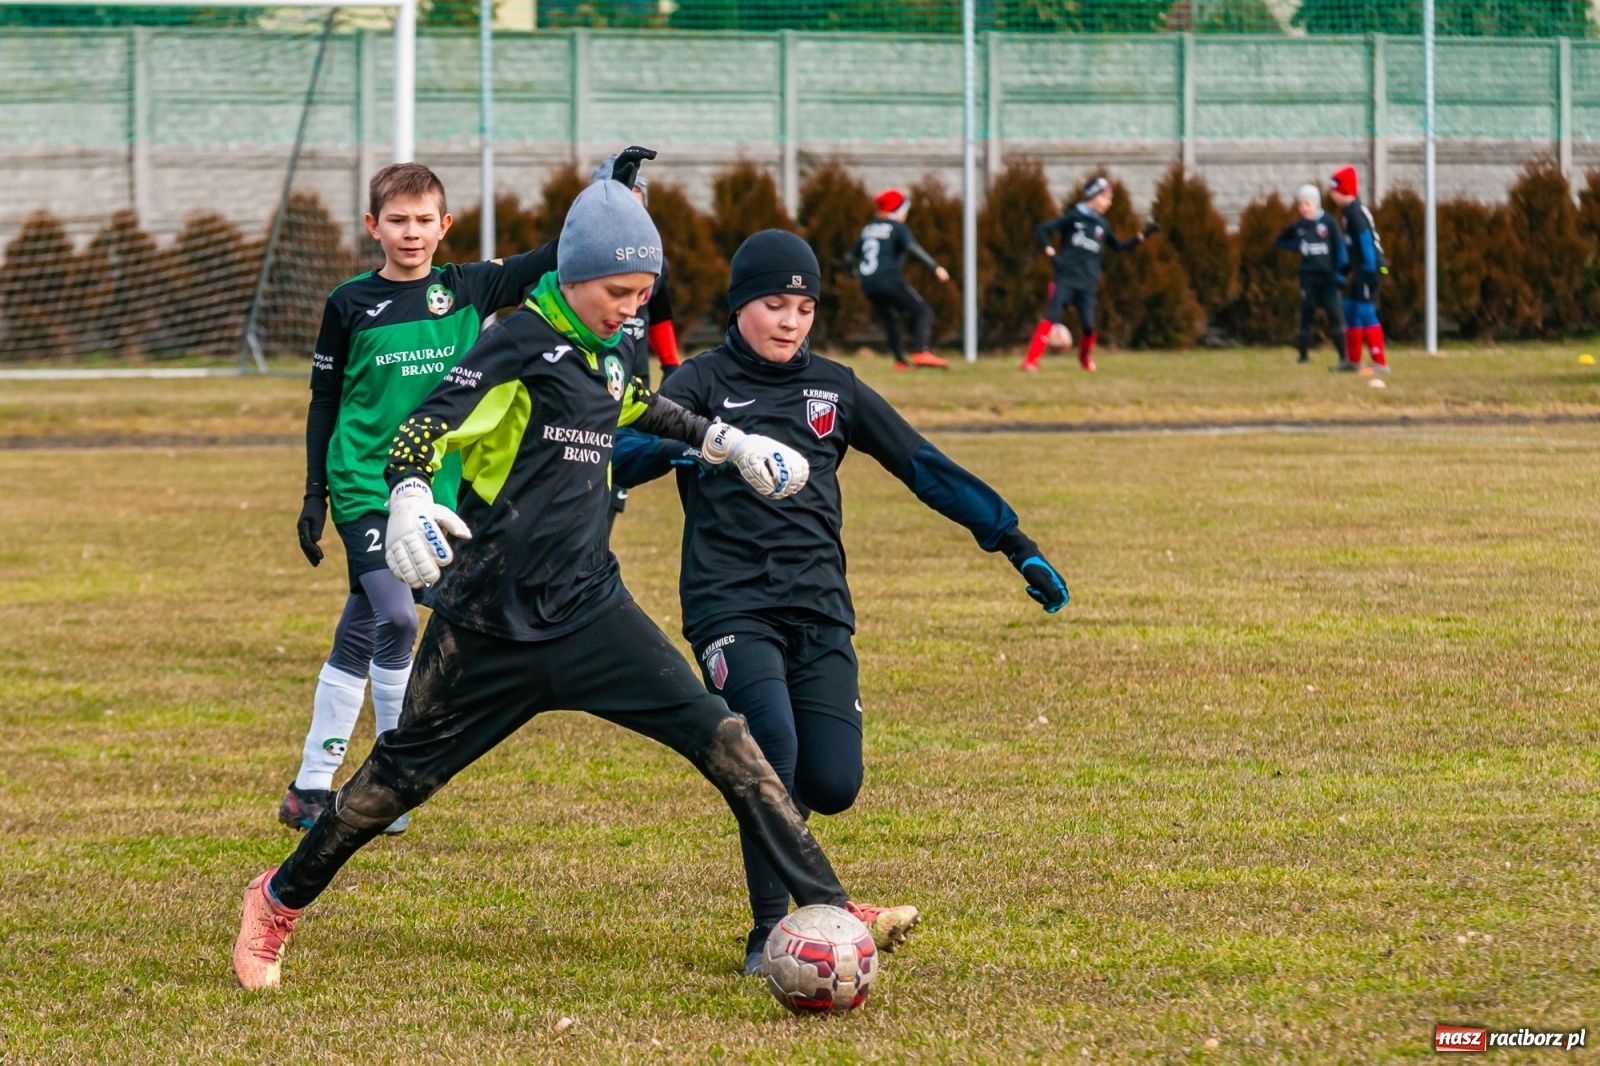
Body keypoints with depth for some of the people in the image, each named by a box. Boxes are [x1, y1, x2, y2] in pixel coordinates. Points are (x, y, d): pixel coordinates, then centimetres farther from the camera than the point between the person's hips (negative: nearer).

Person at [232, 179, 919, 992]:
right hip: (491, 614, -6)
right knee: (400, 776, 8)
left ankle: (828, 911, -9)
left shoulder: (609, 350, 11)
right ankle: (278, 902, 30)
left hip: (589, 610, 6)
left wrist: (726, 443, 36)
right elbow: (426, 427, -21)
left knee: (723, 741, -9)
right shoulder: (523, 341, -11)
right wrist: (408, 499, -41)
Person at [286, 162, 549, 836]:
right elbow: (323, 402, 5)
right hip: (364, 486, -3)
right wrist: (315, 493, 3)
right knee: (396, 617, -19)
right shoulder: (351, 303, -1)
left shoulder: (467, 290, 5)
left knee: (358, 638, 10)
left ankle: (310, 790, 17)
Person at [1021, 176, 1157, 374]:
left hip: (1088, 284, 4)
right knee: (1052, 317, -17)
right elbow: (1042, 229, 0)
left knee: (1088, 326, -3)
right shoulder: (1074, 217, 0)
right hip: (1066, 280, -4)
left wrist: (1143, 235, 15)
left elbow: (1119, 247, 23)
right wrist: (1051, 253, -12)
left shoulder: (1102, 225, 13)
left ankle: (1086, 358, 27)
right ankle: (1031, 361, -19)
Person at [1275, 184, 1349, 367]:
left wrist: (1340, 271, -9)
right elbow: (1281, 241, 22)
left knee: (1334, 315, -7)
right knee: (1306, 315, 4)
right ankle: (1304, 355, 13)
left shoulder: (1328, 222, -6)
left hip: (1327, 276, -3)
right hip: (1308, 276, 3)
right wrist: (1296, 247, 6)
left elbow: (1340, 248, -4)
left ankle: (1343, 357, -3)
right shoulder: (1297, 226, 5)